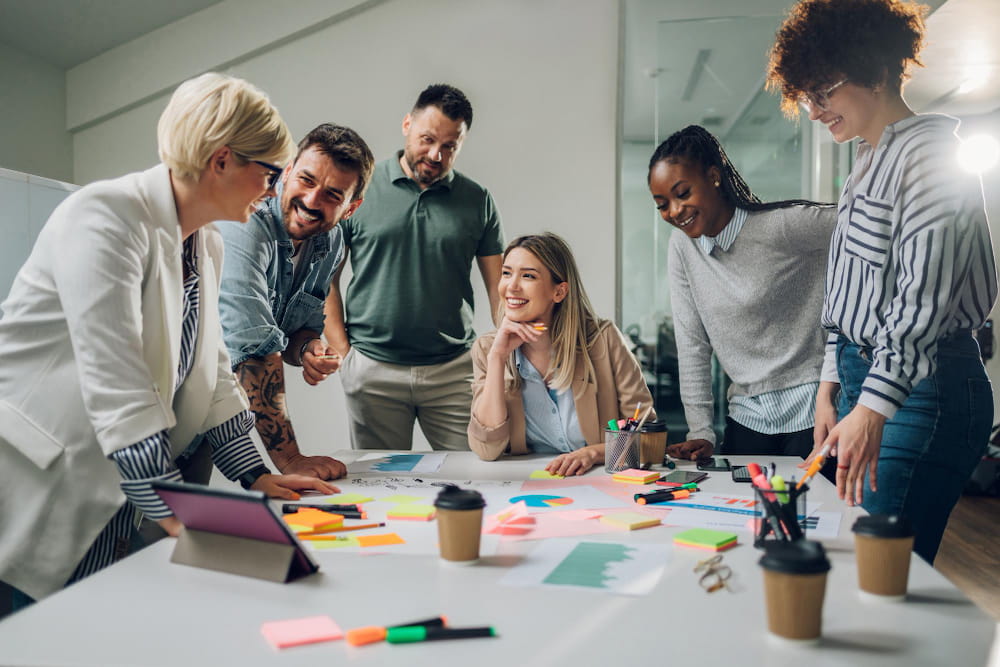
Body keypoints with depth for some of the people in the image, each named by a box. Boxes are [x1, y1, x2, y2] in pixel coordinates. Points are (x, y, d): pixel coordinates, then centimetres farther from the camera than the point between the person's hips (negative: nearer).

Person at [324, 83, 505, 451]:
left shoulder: (477, 200, 6)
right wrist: (343, 352, -4)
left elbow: (499, 287, 7)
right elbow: (326, 278, 3)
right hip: (373, 369, -1)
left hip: (455, 370, 1)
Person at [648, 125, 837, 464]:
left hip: (811, 412, -4)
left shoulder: (783, 226, -14)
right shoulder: (682, 248, 3)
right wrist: (700, 431, -2)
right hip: (747, 417, 5)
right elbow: (693, 346, 3)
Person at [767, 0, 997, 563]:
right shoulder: (870, 163, 19)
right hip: (865, 376, 9)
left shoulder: (927, 151, -10)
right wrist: (832, 384, 16)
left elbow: (924, 296, -20)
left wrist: (871, 409, -25)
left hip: (921, 389, -9)